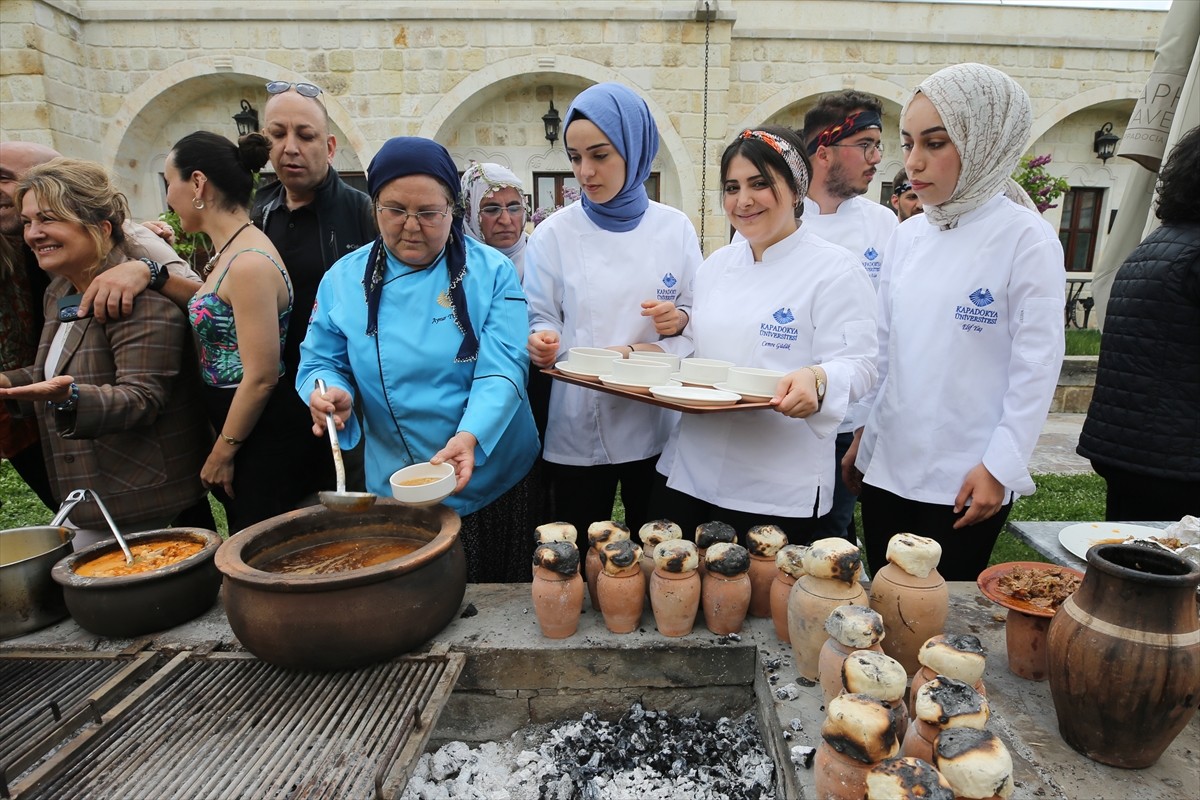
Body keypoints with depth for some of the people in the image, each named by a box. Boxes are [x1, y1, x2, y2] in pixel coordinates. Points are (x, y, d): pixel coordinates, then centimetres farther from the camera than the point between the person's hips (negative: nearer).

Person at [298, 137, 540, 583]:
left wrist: (469, 437, -32)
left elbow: (502, 369, -16)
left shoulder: (492, 271, -7)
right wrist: (331, 392, -18)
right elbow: (321, 362, 6)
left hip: (494, 480, -1)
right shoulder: (345, 280, 0)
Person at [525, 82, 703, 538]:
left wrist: (680, 321, -14)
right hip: (579, 428, -1)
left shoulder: (675, 228, 1)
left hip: (658, 424, 2)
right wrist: (544, 342, -22)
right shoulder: (554, 235, -2)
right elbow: (542, 321, 0)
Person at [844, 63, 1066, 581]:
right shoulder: (908, 236, 6)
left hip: (964, 482, -5)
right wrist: (862, 437, 12)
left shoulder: (1026, 238, -9)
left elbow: (1037, 366, -9)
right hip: (886, 464, 5)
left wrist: (999, 467, -12)